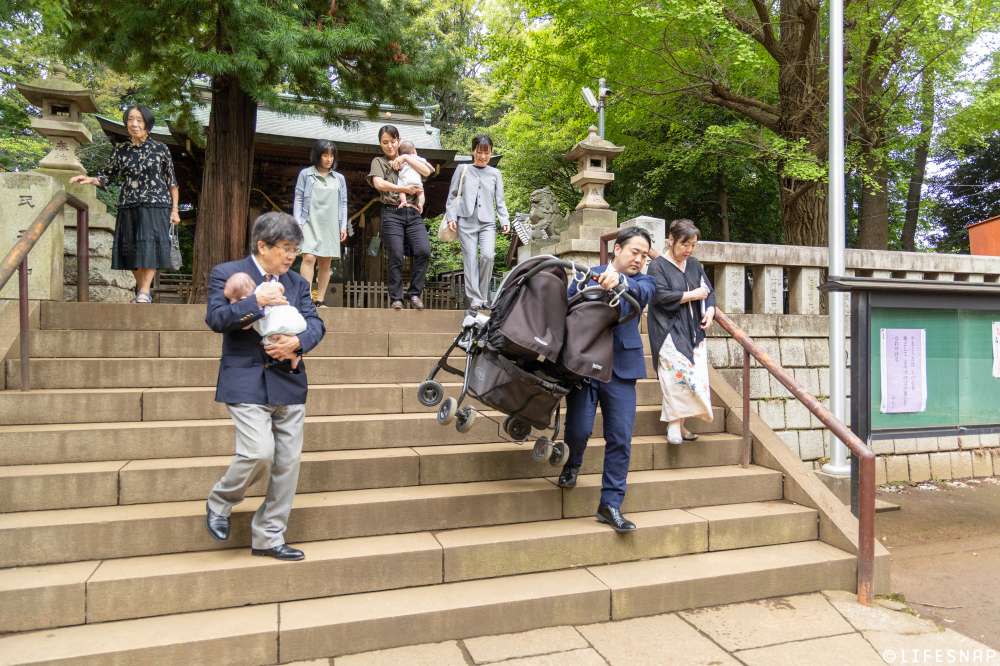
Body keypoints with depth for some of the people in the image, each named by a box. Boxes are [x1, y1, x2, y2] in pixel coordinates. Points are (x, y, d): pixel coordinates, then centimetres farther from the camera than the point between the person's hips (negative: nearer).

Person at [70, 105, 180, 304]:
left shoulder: (161, 149, 2)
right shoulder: (120, 150, 9)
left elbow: (171, 182, 5)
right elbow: (107, 177, 13)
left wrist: (174, 209, 2)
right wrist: (90, 179, -7)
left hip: (155, 205, -3)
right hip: (128, 207, 4)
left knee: (149, 247, -13)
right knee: (132, 250, 4)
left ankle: (144, 292, -11)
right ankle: (142, 289, 17)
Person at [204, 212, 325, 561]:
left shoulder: (296, 282, 13)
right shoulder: (226, 273, 1)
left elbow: (315, 322, 5)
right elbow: (215, 318, -10)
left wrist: (297, 341, -15)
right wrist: (256, 301, -21)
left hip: (289, 384, 5)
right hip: (246, 382, -5)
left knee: (288, 462, 5)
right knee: (259, 452, -17)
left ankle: (267, 538, 19)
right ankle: (219, 502, 16)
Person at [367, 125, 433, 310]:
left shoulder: (409, 159, 21)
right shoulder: (379, 161, 13)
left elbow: (427, 171, 4)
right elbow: (378, 183, -6)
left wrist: (406, 158, 2)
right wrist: (403, 189, -14)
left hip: (413, 213, 2)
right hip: (392, 213, -2)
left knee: (423, 251, -15)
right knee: (396, 257, -8)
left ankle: (414, 293, -4)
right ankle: (396, 298, 3)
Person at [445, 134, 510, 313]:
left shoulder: (495, 174, 14)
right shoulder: (462, 170, 10)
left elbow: (500, 201, 14)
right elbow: (452, 195, 10)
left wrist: (505, 220, 1)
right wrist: (451, 216, -1)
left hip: (487, 222, 1)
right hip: (466, 221, 0)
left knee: (487, 255, -18)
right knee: (470, 260, -5)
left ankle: (483, 297, -2)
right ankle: (475, 301, 0)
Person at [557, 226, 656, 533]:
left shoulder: (642, 282, 9)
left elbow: (643, 292, -15)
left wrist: (619, 280, -36)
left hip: (621, 369, 1)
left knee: (620, 439, 1)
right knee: (579, 430, -7)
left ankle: (610, 504, 14)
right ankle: (572, 464, 28)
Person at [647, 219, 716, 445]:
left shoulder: (694, 265, 15)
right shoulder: (658, 266, -4)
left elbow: (709, 290, 18)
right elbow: (661, 296, -16)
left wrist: (710, 310, -2)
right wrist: (693, 295, -8)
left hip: (693, 330, 6)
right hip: (669, 331, -6)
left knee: (696, 376, -1)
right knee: (679, 375, -18)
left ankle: (678, 423, 7)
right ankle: (674, 425, -12)